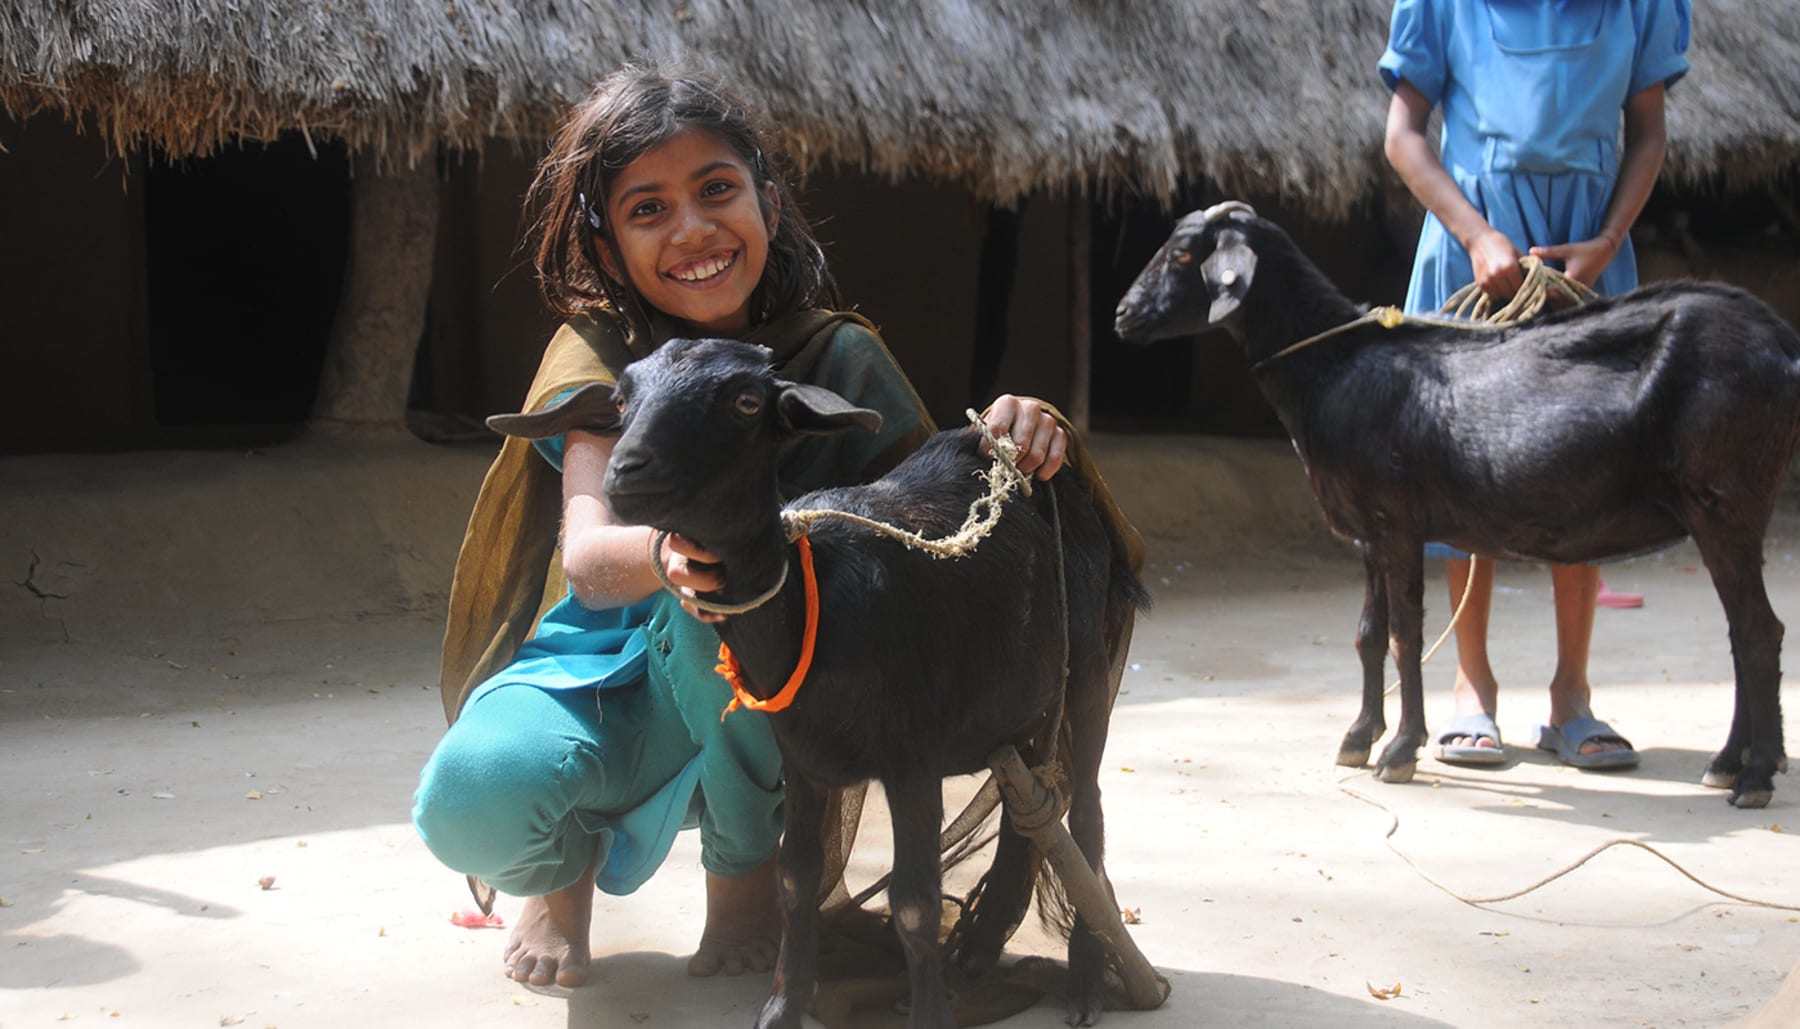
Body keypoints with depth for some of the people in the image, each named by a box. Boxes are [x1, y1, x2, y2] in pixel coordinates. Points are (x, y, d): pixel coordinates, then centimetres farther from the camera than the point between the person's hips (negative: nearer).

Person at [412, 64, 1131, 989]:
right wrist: (664, 555, -54)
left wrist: (1017, 435, -34)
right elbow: (586, 556, -29)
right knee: (469, 800, -32)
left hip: (755, 702, 0)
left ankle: (745, 870, -7)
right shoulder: (601, 355, -12)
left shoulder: (837, 356, -8)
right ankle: (569, 860, 9)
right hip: (605, 680, 0)